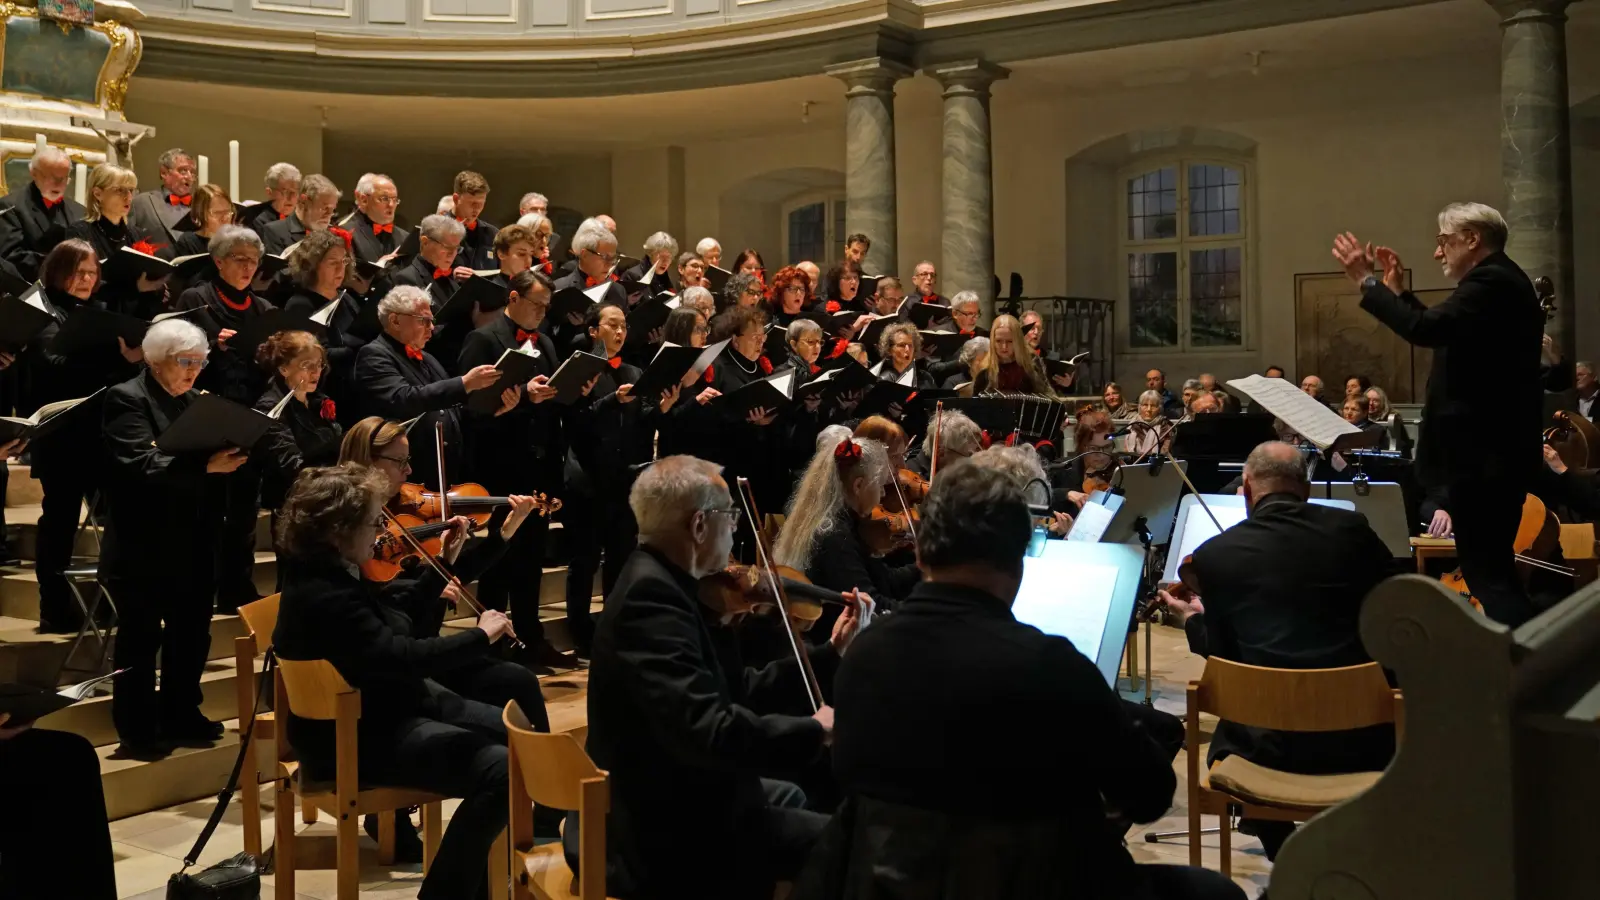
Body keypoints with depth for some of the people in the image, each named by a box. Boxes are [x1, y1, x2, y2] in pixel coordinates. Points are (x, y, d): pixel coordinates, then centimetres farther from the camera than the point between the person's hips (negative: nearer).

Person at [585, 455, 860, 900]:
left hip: (670, 800, 11)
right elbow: (709, 731, -36)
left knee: (790, 797, 32)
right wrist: (813, 730, -25)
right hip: (672, 834, -11)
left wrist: (831, 651, 6)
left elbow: (741, 692, 7)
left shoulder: (661, 585, 5)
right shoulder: (650, 597, -26)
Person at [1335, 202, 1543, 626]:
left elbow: (1425, 329, -29)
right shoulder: (1500, 281, 18)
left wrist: (1367, 281, -19)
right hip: (1497, 448, 11)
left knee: (1487, 569, -10)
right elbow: (1441, 331, 24)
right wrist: (1398, 290, 20)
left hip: (1483, 451, -11)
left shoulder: (1490, 282, -16)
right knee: (1492, 566, 17)